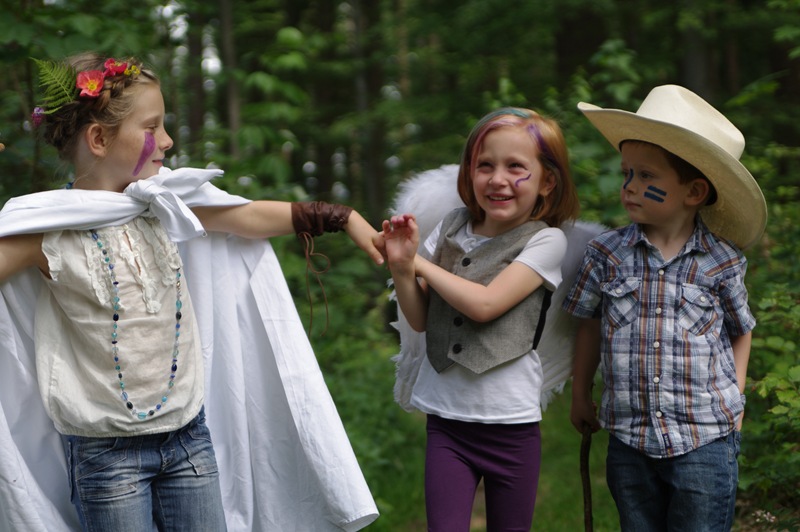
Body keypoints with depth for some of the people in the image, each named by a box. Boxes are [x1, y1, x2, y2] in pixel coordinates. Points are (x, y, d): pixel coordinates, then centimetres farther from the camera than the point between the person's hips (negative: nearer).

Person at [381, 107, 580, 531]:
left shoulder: (546, 241, -7)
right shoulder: (453, 228, 5)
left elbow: (484, 304, -19)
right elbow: (420, 319, 8)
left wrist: (420, 263, -8)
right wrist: (401, 268, -10)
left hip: (511, 427, -2)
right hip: (447, 420, 3)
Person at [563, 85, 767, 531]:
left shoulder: (722, 262, -5)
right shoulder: (607, 254, -2)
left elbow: (741, 330, 11)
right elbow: (591, 326, 11)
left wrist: (733, 397, 7)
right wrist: (581, 396, 16)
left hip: (706, 443, -2)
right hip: (630, 442, 2)